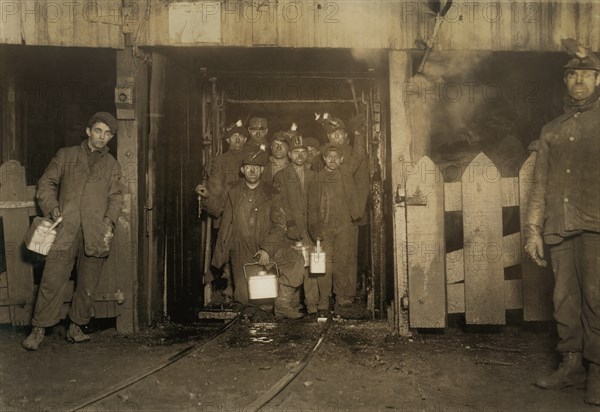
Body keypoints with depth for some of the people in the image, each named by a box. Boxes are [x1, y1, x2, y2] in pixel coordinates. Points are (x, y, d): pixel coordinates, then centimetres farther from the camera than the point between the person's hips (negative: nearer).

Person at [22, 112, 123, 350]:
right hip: (65, 230, -2)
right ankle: (38, 329, 7)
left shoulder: (112, 166, 17)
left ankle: (76, 327, 20)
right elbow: (46, 183, 10)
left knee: (87, 285, 6)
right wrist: (53, 208, -6)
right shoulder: (66, 156, 13)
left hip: (95, 234, 2)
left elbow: (115, 197, 9)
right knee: (52, 281, -5)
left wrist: (109, 222, -6)